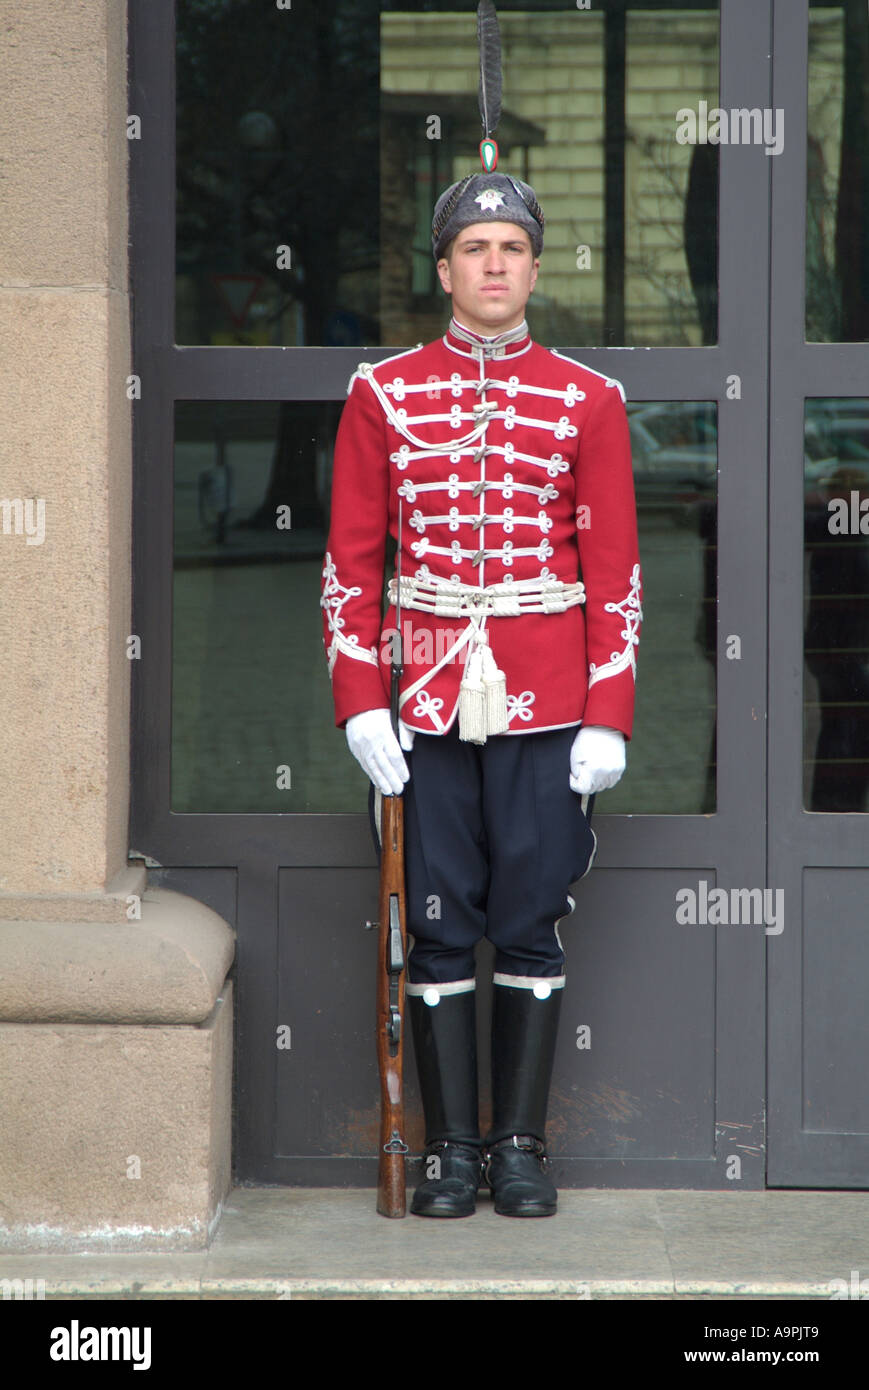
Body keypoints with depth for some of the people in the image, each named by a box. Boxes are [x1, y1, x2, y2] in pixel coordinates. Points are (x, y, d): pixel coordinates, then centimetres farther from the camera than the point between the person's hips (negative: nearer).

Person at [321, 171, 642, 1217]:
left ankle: (521, 1145, 14)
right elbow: (351, 559, 4)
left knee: (530, 927, 4)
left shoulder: (586, 401, 3)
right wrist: (359, 700, -4)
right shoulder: (382, 394, 4)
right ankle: (451, 1147, 13)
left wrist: (608, 715, -5)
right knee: (439, 928, 4)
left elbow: (614, 569, 2)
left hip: (546, 704, 0)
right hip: (428, 703, 0)